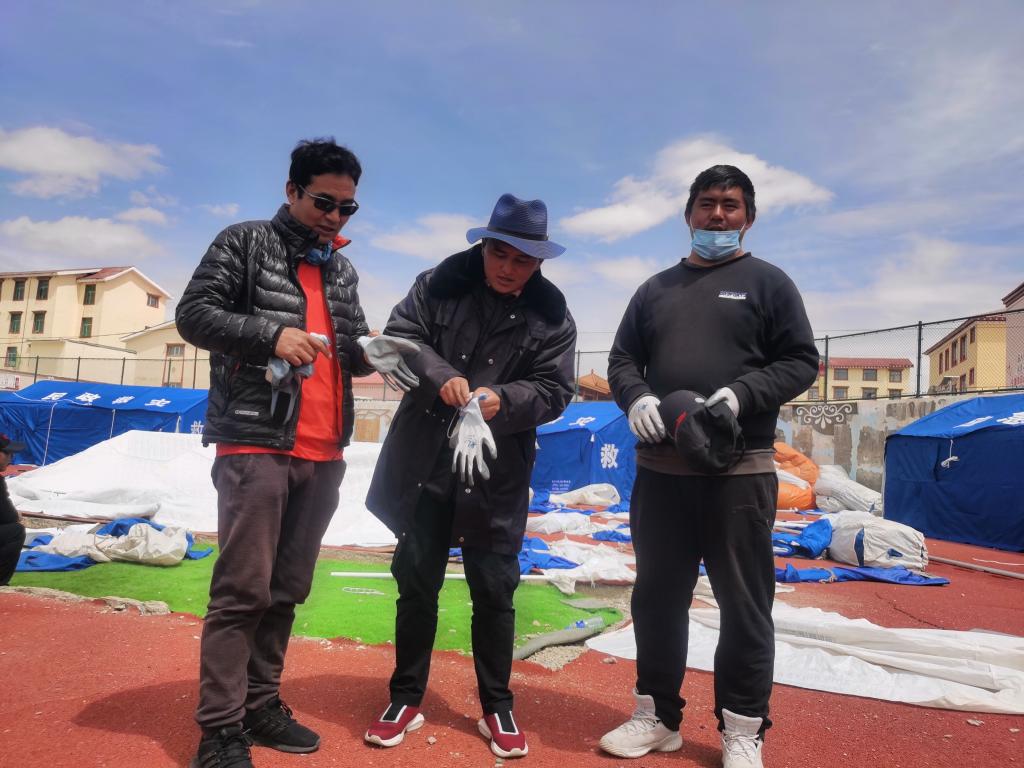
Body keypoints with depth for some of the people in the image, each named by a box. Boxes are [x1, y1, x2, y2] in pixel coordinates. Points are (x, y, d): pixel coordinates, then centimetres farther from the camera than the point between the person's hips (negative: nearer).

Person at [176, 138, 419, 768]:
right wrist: (270, 333, -17)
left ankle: (261, 705, 25)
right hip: (257, 443, -6)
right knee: (244, 588, -5)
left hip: (324, 453, 6)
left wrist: (369, 351, -5)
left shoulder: (343, 270, 18)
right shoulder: (245, 242, 2)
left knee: (288, 589, 11)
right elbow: (194, 314, -4)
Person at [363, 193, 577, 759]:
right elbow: (400, 335, -6)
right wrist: (439, 375, -24)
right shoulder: (440, 284, -2)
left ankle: (497, 707, 29)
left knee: (494, 590, 9)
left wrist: (503, 400, -26)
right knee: (417, 582, 13)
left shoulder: (552, 316, -3)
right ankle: (406, 698, 32)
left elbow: (553, 391, -7)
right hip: (425, 463, 1)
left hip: (497, 474, 0)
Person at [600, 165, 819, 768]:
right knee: (658, 598, 12)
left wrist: (741, 394, -17)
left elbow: (801, 361, 0)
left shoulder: (768, 282, 5)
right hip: (660, 469, 4)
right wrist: (637, 398, -8)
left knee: (744, 604, 5)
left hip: (739, 471, -3)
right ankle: (658, 715, 28)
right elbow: (623, 359, 14)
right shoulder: (657, 288, 15)